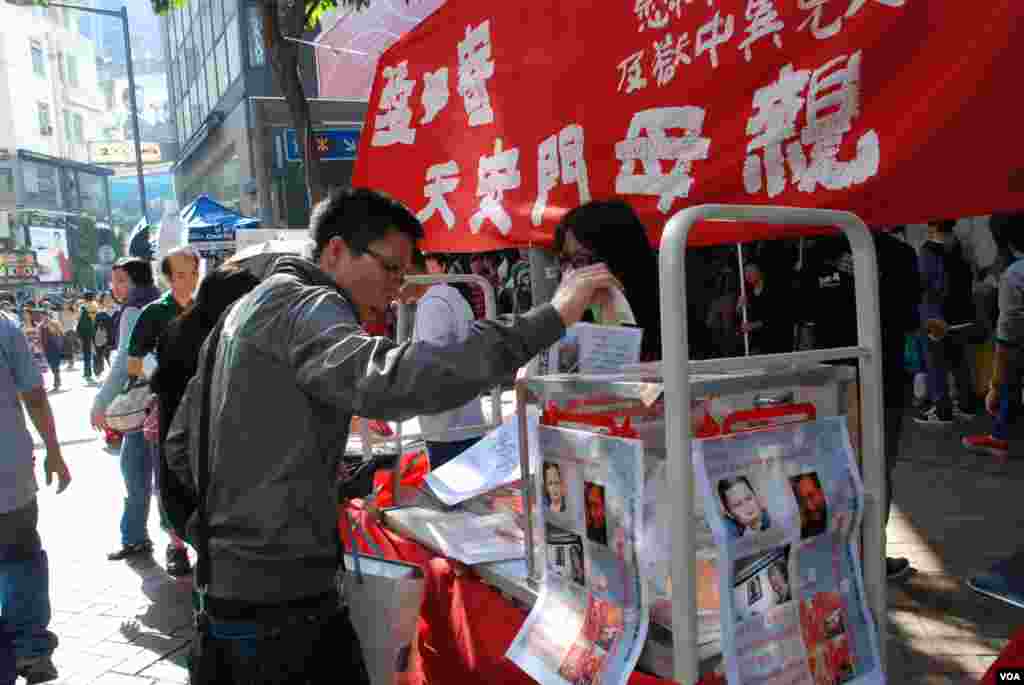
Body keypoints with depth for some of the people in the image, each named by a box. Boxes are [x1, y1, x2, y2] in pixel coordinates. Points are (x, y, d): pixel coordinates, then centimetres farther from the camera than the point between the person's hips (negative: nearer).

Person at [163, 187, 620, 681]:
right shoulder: (303, 305, -17)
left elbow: (180, 445, 19)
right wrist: (549, 318, -39)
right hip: (275, 593, -10)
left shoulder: (249, 309, 14)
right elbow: (387, 380, -39)